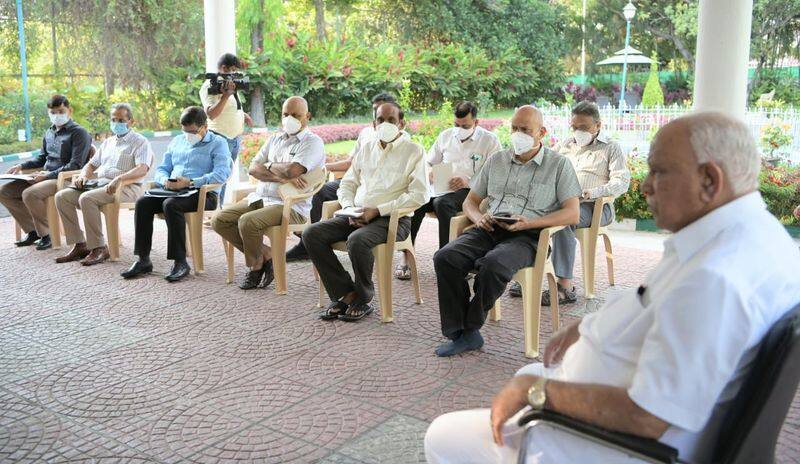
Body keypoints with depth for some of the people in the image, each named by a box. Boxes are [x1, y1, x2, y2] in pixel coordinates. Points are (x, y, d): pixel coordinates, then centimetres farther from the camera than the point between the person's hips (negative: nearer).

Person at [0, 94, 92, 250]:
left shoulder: (79, 133, -6)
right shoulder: (49, 133, 19)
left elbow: (76, 165, -16)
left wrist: (48, 175, -21)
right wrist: (21, 166, 14)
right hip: (44, 177, 9)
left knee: (29, 194, -32)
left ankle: (46, 234, -13)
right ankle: (32, 230, 7)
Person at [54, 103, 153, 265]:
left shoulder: (140, 142, 1)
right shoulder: (108, 142, 26)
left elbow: (142, 170, -16)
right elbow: (91, 165, 29)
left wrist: (119, 179, -33)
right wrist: (83, 176, 4)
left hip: (126, 188, -8)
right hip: (99, 184, 8)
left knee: (87, 198, -32)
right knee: (62, 197, -9)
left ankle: (99, 248, -24)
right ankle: (80, 245, -8)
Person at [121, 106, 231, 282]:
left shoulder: (218, 143, 2)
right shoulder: (177, 141, 23)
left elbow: (222, 174, -14)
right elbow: (161, 169, 22)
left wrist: (190, 182, -23)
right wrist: (165, 180, -4)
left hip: (203, 193, -6)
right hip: (172, 191, 6)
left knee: (171, 204, -34)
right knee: (143, 202, -19)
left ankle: (181, 262, -29)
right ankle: (143, 259, -16)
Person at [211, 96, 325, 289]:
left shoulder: (313, 142, -5)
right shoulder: (274, 139, 18)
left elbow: (292, 170, -22)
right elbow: (253, 168, 4)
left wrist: (270, 166, -2)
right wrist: (282, 177, -13)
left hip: (290, 206, -8)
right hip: (259, 198, 8)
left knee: (248, 222, -31)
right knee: (219, 221, -5)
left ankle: (256, 265, -2)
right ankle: (265, 254, 2)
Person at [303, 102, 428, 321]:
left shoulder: (414, 151, 0)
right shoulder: (366, 148, 19)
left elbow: (419, 195, -10)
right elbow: (347, 184, 20)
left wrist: (377, 210, -15)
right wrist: (350, 209, -2)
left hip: (393, 218, -6)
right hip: (357, 216, 6)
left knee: (357, 240, -36)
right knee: (312, 234, -13)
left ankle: (363, 299, -11)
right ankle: (346, 293, -9)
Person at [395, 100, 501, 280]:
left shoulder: (489, 141, 4)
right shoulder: (446, 136, 20)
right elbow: (429, 163, 26)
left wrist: (468, 182, -18)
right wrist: (429, 174, 0)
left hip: (469, 190, -4)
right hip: (441, 186, 4)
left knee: (442, 203, -37)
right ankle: (405, 257, -26)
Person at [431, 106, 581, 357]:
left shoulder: (559, 165, 7)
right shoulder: (496, 160, 20)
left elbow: (572, 214, -3)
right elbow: (470, 201, 22)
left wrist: (528, 223, -16)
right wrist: (479, 218, -3)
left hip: (528, 236, -4)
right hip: (489, 231, 5)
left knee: (493, 264, -37)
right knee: (445, 258, -23)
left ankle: (470, 327, -13)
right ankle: (462, 334, -18)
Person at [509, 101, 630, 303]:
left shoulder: (611, 148, 11)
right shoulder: (566, 145, 27)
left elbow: (622, 181, -2)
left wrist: (593, 192, -19)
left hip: (594, 206, -4)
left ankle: (565, 287, -39)